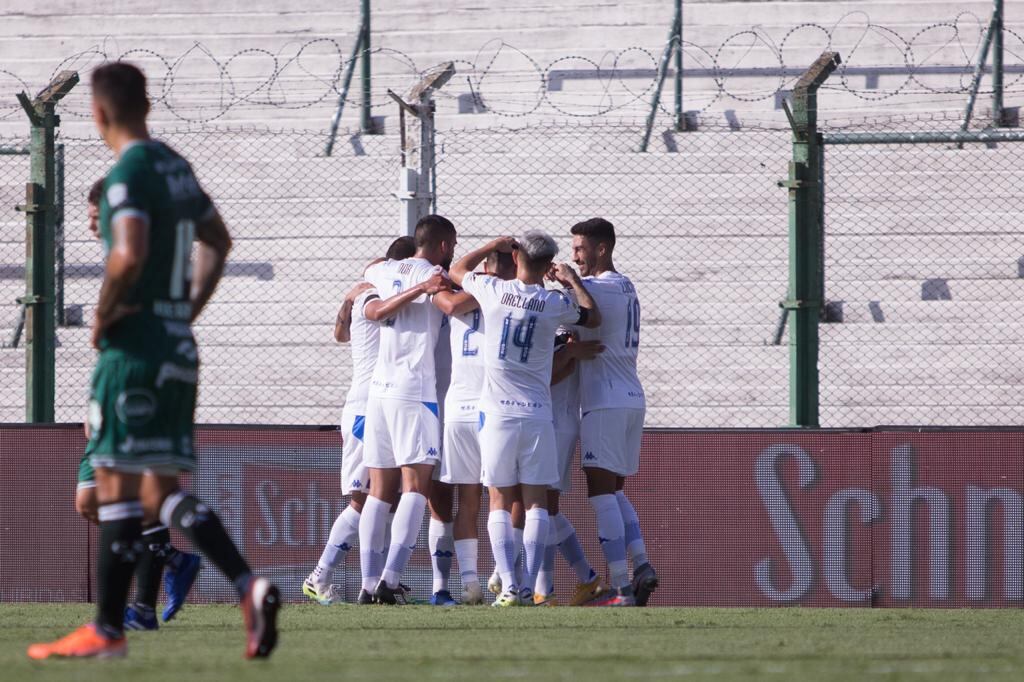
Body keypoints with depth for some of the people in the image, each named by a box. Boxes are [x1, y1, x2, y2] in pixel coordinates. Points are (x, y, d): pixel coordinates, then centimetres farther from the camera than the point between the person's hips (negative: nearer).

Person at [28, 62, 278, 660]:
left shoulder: (129, 173, -13)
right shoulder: (176, 167, 14)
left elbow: (129, 255, -28)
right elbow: (218, 241, 28)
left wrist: (102, 319, -13)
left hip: (135, 348, -8)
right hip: (180, 348, 8)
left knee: (118, 486, -3)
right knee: (161, 492, 11)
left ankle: (107, 630, -1)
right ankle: (250, 586, -6)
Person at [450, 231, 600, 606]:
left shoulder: (493, 290, -3)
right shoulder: (555, 304, -1)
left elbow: (457, 271, 19)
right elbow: (594, 318, 21)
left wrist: (495, 245, 27)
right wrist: (573, 281, 31)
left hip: (498, 411, 0)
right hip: (537, 413, 0)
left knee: (500, 503, 3)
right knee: (536, 502, 5)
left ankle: (508, 586, -9)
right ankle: (529, 587, -3)